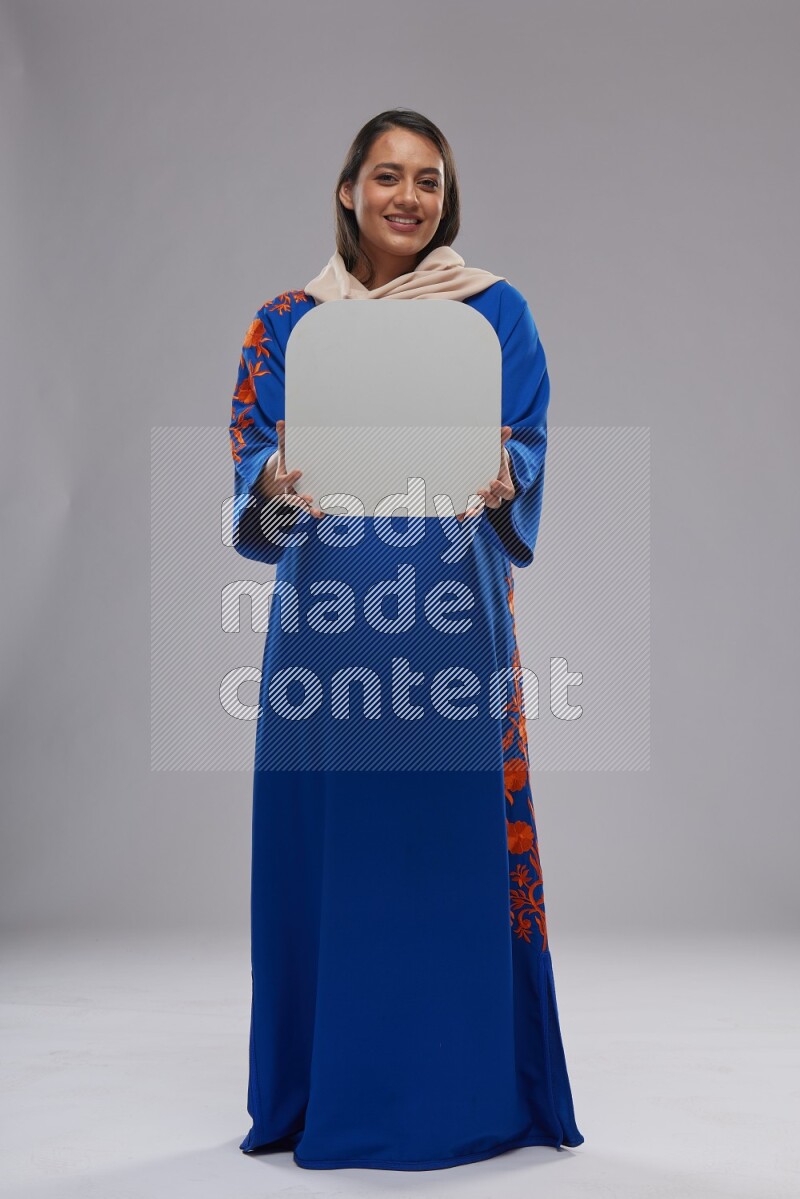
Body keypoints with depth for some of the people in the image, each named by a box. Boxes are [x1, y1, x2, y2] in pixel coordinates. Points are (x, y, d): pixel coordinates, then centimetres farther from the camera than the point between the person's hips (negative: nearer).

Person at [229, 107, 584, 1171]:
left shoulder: (495, 309, 8)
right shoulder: (288, 321, 11)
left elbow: (529, 446, 2)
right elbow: (253, 463, 4)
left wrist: (499, 475, -21)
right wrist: (280, 483, -19)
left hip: (451, 607, -1)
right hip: (328, 607, 2)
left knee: (454, 837, 0)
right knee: (323, 834, 4)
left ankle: (462, 1094, 16)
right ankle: (322, 1093, 20)